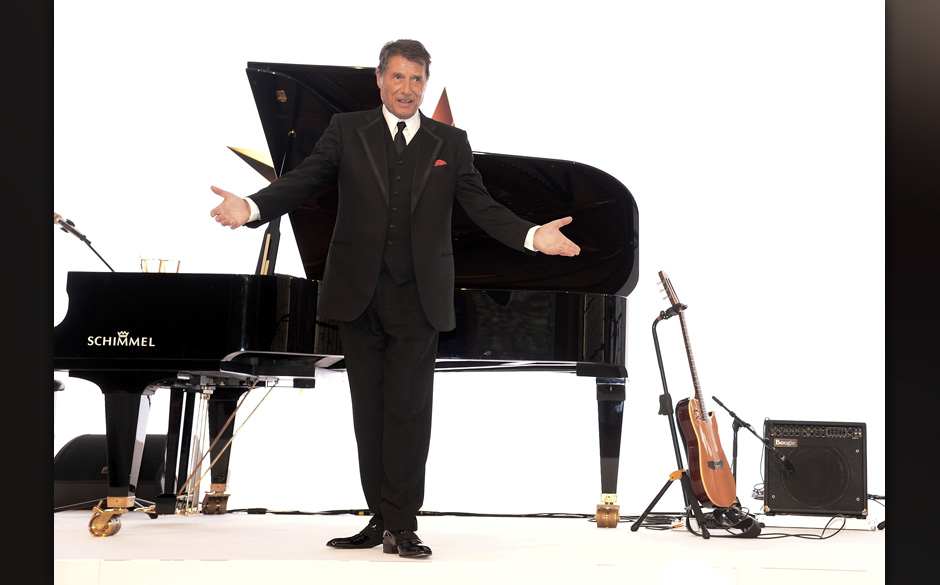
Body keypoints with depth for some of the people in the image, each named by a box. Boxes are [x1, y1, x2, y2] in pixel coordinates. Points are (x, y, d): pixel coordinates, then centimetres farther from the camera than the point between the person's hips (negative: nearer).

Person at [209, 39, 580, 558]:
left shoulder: (450, 144, 9)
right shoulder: (347, 131, 7)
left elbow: (481, 207, 3)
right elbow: (302, 181, -3)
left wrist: (533, 237, -13)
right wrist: (251, 208, -21)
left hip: (417, 298, -1)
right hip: (359, 295, 1)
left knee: (408, 409, -4)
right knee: (369, 411, 7)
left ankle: (400, 525, 0)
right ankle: (382, 518, 15)